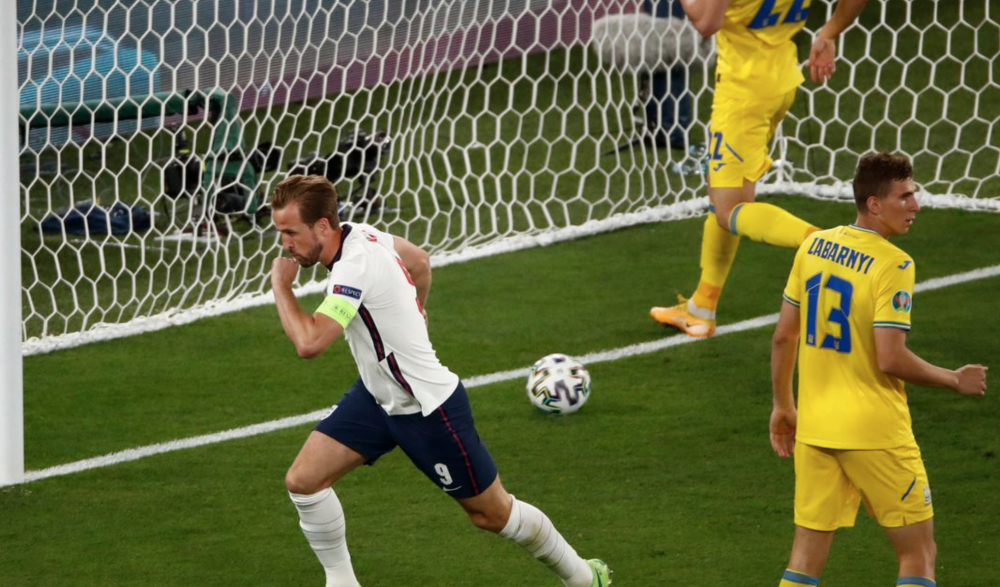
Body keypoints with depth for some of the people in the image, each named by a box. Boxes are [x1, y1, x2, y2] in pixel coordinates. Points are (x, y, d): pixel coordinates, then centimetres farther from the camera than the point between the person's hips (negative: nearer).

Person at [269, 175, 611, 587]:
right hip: (377, 397, 9)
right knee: (303, 480, -4)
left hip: (427, 409, -9)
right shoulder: (361, 234, -5)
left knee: (492, 513, 9)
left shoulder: (355, 267, -32)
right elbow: (419, 260, 15)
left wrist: (281, 285, -26)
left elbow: (309, 343, -41)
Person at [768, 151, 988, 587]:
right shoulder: (893, 265, -16)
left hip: (814, 427, 6)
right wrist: (956, 381, -6)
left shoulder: (814, 245, 5)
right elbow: (890, 360, -21)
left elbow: (784, 336, 10)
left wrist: (783, 405, 21)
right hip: (873, 431, -6)